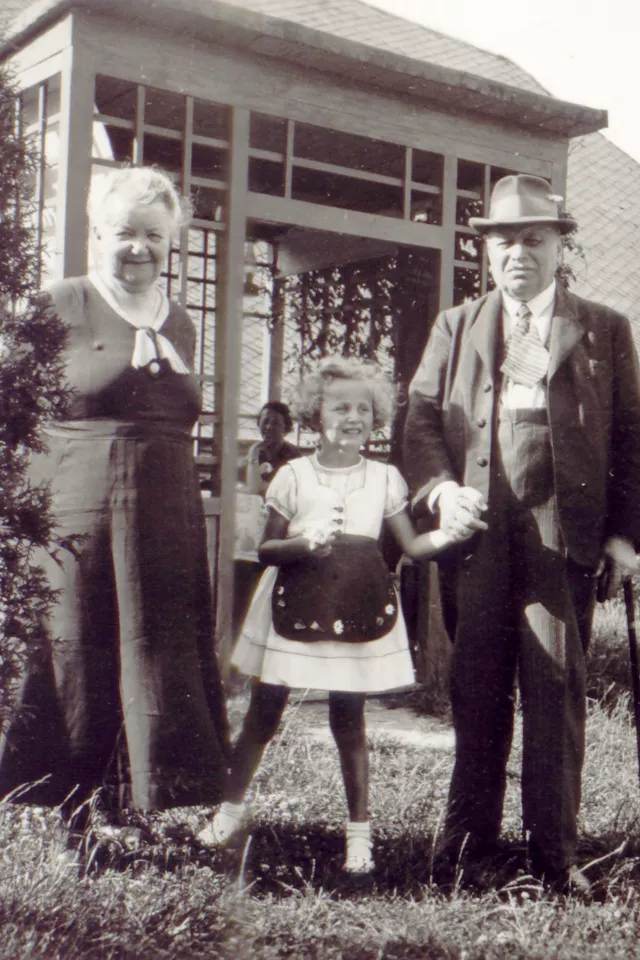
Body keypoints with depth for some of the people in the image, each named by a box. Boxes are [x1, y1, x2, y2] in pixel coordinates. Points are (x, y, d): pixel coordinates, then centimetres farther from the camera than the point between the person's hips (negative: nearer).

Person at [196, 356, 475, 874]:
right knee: (264, 712, 6)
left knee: (348, 721, 4)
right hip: (296, 603, 0)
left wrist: (450, 532, -13)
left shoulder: (385, 478, 4)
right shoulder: (294, 475, -1)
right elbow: (266, 549, 0)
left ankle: (359, 829, 15)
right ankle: (232, 806, 25)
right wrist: (300, 545, -20)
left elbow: (411, 545, 5)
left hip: (357, 608, 0)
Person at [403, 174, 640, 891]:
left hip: (562, 532, -1)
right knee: (475, 689, 6)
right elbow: (421, 417, 9)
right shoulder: (454, 328, 17)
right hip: (475, 531, 2)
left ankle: (554, 852, 8)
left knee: (556, 686, -1)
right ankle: (469, 832, 18)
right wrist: (441, 489, -10)